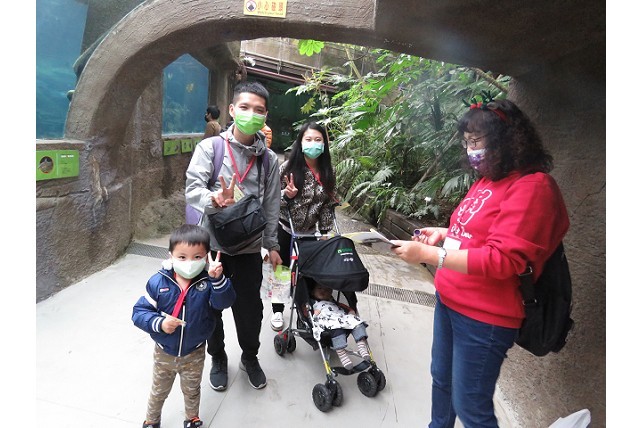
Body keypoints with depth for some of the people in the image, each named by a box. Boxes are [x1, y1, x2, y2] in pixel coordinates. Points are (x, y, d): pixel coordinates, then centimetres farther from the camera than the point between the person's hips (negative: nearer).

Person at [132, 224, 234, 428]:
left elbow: (223, 302, -37)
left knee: (192, 391, 27)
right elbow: (139, 312, -14)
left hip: (194, 354, 0)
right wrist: (159, 323, -31)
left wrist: (217, 278, -53)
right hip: (164, 353, 1)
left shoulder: (207, 282, -21)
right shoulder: (158, 282, -20)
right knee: (158, 392, 28)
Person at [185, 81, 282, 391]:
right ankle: (218, 358, 40)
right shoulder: (209, 148, -4)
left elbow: (271, 205, 8)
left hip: (249, 247, 1)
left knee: (250, 307, 12)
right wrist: (213, 200, -37)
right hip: (212, 243, -1)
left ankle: (250, 357, 40)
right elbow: (193, 188, -14)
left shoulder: (269, 159, 3)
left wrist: (272, 245, 10)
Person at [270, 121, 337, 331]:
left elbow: (328, 204, 5)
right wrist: (287, 195, -30)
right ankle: (277, 311, 30)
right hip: (285, 229, -3)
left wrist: (326, 231, 5)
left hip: (310, 232, 3)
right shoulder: (288, 167, -15)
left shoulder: (328, 172, -3)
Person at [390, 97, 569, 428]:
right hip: (448, 301, 9)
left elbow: (502, 260, -26)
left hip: (483, 317, -8)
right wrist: (445, 234, 5)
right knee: (441, 378, 24)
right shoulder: (487, 180, 10)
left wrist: (428, 255, -26)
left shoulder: (532, 187, -18)